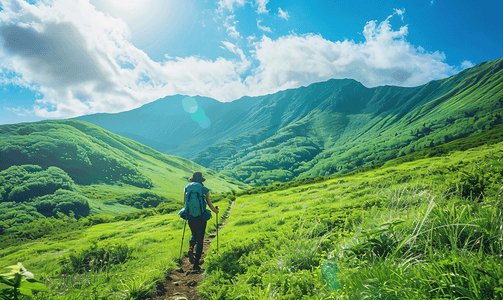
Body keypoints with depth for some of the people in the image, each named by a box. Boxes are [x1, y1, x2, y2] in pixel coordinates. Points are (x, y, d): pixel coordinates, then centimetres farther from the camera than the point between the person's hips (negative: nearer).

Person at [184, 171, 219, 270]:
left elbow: (185, 203, 6)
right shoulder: (205, 190, -5)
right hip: (201, 218, -2)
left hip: (190, 217, 2)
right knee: (199, 240, 7)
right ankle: (196, 264, 6)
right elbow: (209, 204, -1)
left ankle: (191, 248, -5)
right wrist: (215, 211, 19)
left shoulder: (187, 189, 1)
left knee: (194, 234, 26)